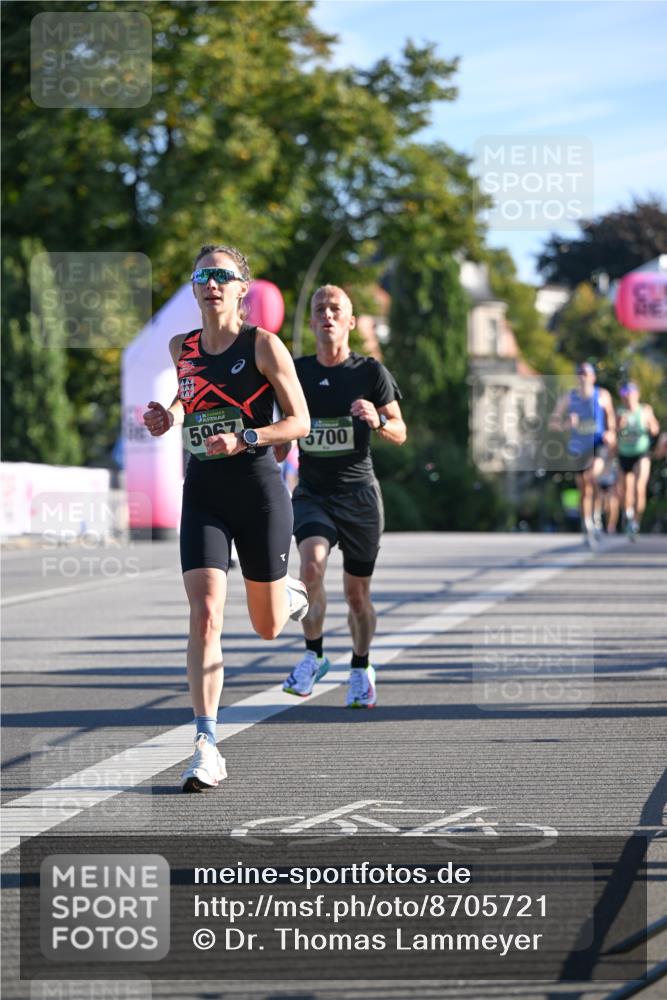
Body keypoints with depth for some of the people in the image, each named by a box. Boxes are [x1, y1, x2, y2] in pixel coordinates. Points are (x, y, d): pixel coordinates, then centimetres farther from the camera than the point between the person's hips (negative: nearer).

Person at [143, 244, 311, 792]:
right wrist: (171, 415, 4)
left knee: (268, 627, 10)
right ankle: (207, 747, -14)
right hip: (203, 493, 2)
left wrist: (244, 439, -20)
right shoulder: (182, 348, 5)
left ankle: (291, 593, 49)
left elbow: (300, 422, -7)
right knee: (204, 616, -14)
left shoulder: (264, 345, -7)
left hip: (258, 488, -2)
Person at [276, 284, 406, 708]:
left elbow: (400, 434, 1)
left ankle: (361, 668, 29)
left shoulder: (371, 372, -2)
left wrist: (377, 421, -20)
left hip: (359, 493, -1)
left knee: (357, 594, 5)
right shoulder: (297, 372, 5)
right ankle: (314, 655, -10)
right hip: (312, 493, 1)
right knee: (312, 564, -27)